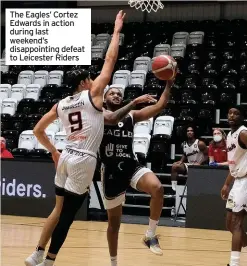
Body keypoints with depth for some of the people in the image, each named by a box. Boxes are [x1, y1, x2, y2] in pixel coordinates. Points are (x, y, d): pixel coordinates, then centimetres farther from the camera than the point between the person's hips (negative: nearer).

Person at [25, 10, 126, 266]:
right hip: (83, 160, -7)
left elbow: (38, 130, 13)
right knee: (67, 215, -2)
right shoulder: (93, 94, -5)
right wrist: (117, 31, 4)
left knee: (59, 210, 18)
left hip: (66, 158, 7)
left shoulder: (60, 104, 11)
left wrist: (53, 152, 22)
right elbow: (110, 60, -4)